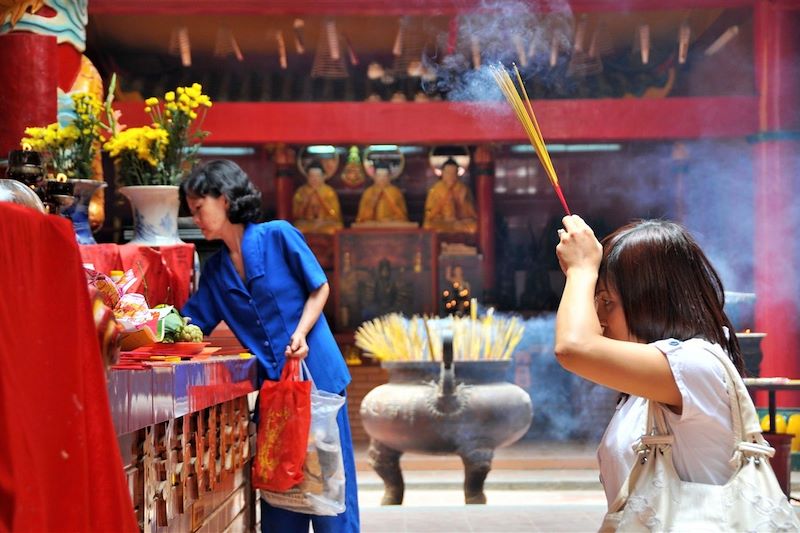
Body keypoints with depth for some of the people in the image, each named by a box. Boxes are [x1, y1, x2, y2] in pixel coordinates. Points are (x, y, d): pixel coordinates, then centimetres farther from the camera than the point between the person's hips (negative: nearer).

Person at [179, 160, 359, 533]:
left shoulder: (278, 236, -6)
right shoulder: (214, 270, 10)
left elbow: (319, 288, -2)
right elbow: (189, 325, 8)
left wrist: (300, 333, -15)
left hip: (316, 373, -5)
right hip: (271, 383, 5)